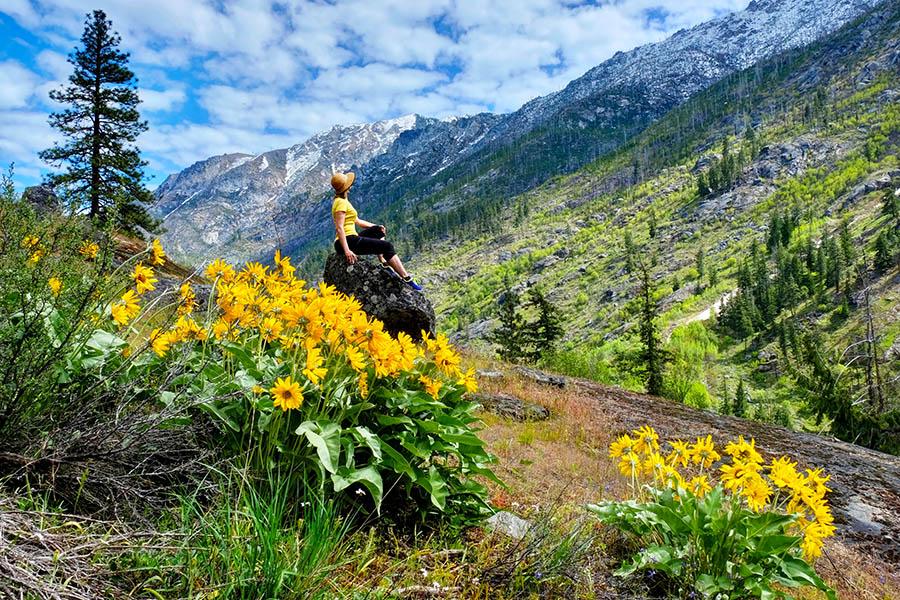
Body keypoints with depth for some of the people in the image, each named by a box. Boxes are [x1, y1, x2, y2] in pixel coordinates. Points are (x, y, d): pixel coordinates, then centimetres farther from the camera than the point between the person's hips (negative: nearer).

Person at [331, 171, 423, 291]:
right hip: (348, 241, -10)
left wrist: (376, 227, 18)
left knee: (379, 230, 20)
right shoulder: (341, 202, -12)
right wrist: (347, 250, -30)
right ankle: (406, 278, -11)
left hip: (351, 239, 10)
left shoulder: (343, 201, 18)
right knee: (387, 246, -10)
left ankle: (384, 263, 5)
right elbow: (339, 228, -22)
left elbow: (357, 220, 24)